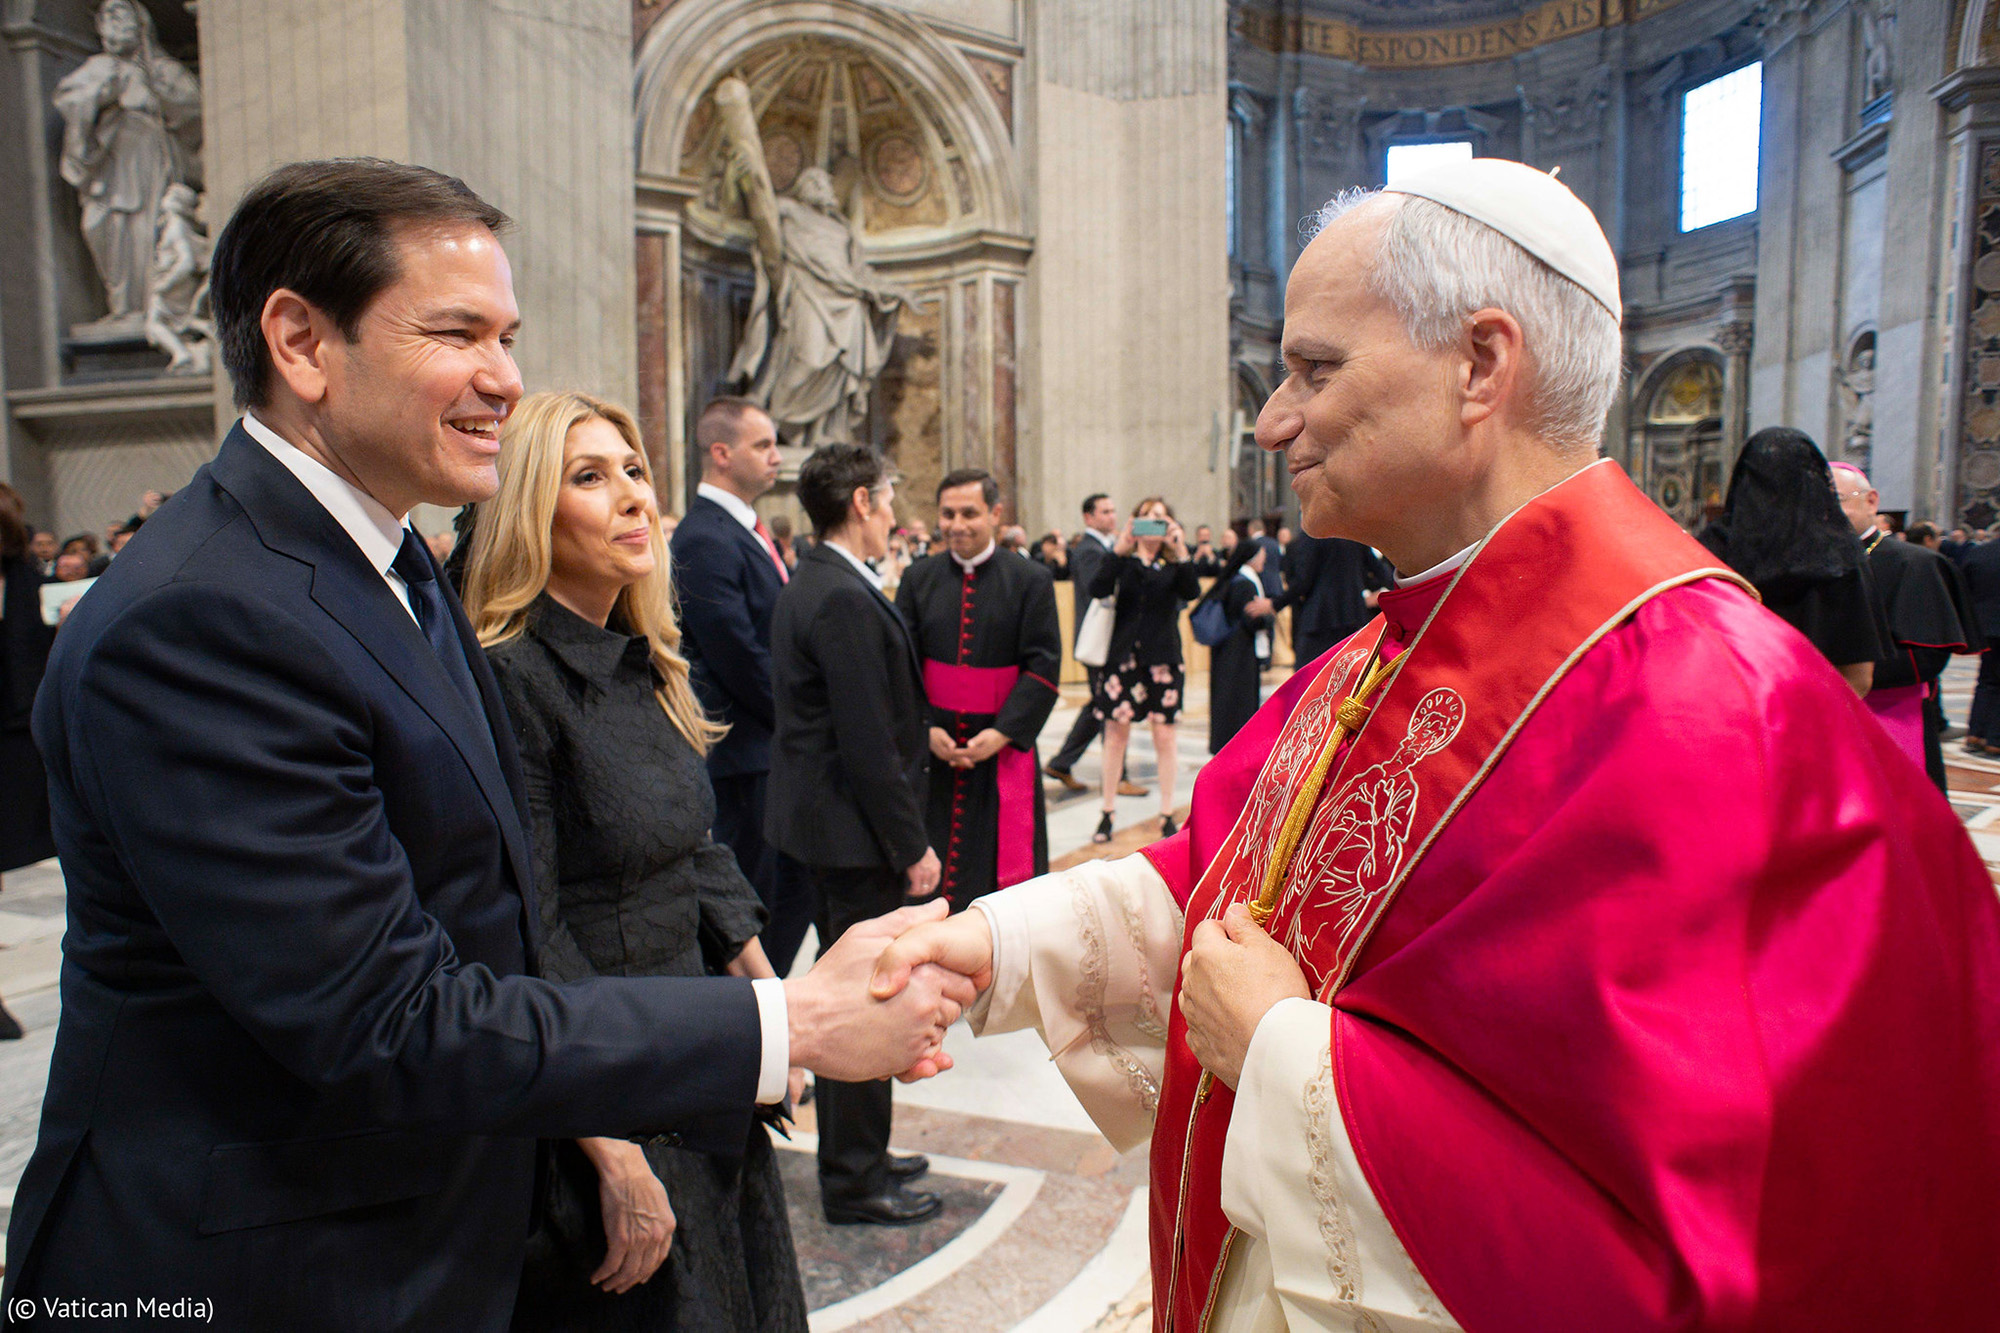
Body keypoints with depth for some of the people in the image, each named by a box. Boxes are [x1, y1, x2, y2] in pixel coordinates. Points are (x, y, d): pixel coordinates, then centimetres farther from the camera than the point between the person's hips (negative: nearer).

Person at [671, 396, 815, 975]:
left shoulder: (753, 533, 15)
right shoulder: (704, 541, -17)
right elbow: (741, 660, -21)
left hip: (780, 750, 10)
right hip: (744, 754, -10)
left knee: (795, 889, 16)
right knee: (754, 897, 2)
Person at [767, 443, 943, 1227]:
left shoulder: (807, 587, 11)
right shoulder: (845, 601, -21)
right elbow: (869, 743, -23)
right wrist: (913, 846, -18)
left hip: (822, 817, 11)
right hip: (856, 827, -11)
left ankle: (856, 1153, 34)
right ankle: (855, 1182, 15)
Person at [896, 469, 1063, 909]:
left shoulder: (1031, 580, -3)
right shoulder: (919, 579, 4)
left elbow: (1044, 667, -6)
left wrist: (1001, 733, -15)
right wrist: (925, 729, -9)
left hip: (1004, 747, -2)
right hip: (932, 747, 2)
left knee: (1004, 868, 5)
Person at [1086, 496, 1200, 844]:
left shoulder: (1175, 563, 4)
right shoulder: (1123, 561, 3)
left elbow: (1191, 592, -15)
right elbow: (1098, 589, -15)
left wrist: (1180, 552, -27)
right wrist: (1118, 550, -26)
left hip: (1163, 658, 0)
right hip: (1124, 656, 0)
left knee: (1164, 736, 3)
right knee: (1116, 733, 4)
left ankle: (1167, 815, 14)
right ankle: (1107, 813, 15)